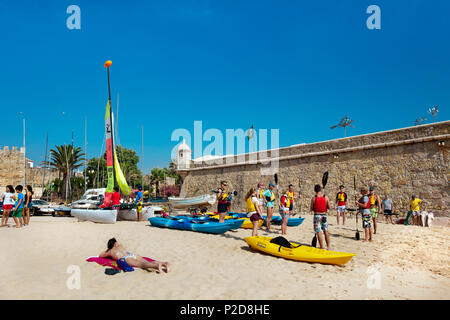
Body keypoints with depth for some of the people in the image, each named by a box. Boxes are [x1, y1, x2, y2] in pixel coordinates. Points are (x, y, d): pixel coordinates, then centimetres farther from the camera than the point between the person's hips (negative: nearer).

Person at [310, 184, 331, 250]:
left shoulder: (314, 198, -9)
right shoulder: (326, 197, -5)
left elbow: (311, 209, -5)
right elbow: (329, 207, 0)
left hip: (317, 216, -2)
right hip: (324, 215, 3)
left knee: (319, 232, 2)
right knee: (326, 231, 14)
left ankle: (322, 247, 4)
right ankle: (328, 247, 17)